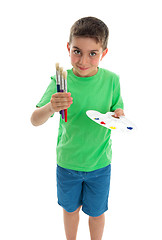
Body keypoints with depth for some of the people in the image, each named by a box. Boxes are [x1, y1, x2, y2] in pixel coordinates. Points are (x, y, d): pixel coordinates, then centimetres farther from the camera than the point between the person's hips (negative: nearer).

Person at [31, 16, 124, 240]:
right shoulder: (61, 81, -16)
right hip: (67, 162, 0)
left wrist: (118, 113, -21)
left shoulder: (111, 80, -12)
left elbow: (117, 108, 3)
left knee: (96, 212, 20)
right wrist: (51, 107, -41)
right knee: (70, 208, 23)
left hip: (100, 163, 1)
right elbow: (35, 121, -20)